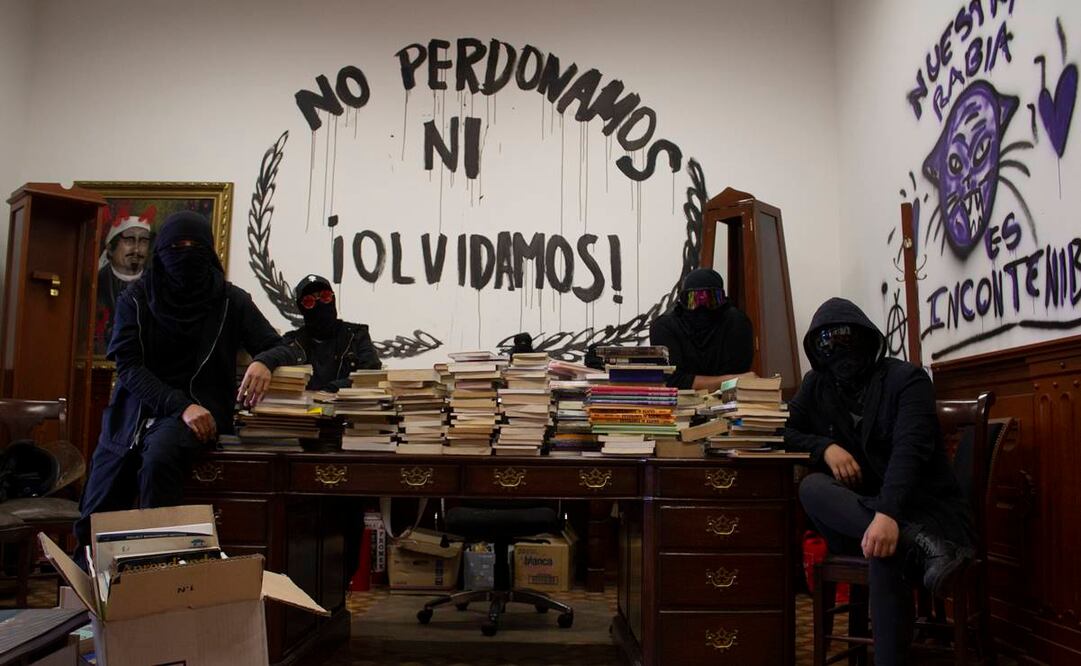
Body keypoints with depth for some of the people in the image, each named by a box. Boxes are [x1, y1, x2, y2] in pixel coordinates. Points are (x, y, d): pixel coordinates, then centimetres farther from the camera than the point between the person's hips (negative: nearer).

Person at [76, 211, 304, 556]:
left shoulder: (231, 301, 1)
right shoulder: (136, 298, 5)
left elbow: (290, 350, 0)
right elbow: (128, 366, -5)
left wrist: (263, 361, -26)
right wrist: (180, 405, -21)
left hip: (198, 407, -3)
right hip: (133, 412, 3)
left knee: (159, 457, -36)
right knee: (92, 526, 1)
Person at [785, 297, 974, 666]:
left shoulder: (906, 378, -8)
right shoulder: (817, 385, 9)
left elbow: (910, 448, -23)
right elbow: (785, 430, 10)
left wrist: (889, 514, -41)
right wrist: (826, 447, -13)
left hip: (926, 508, -5)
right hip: (861, 507, 5)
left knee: (886, 550, -39)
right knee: (811, 488, -29)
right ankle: (921, 548, -41)